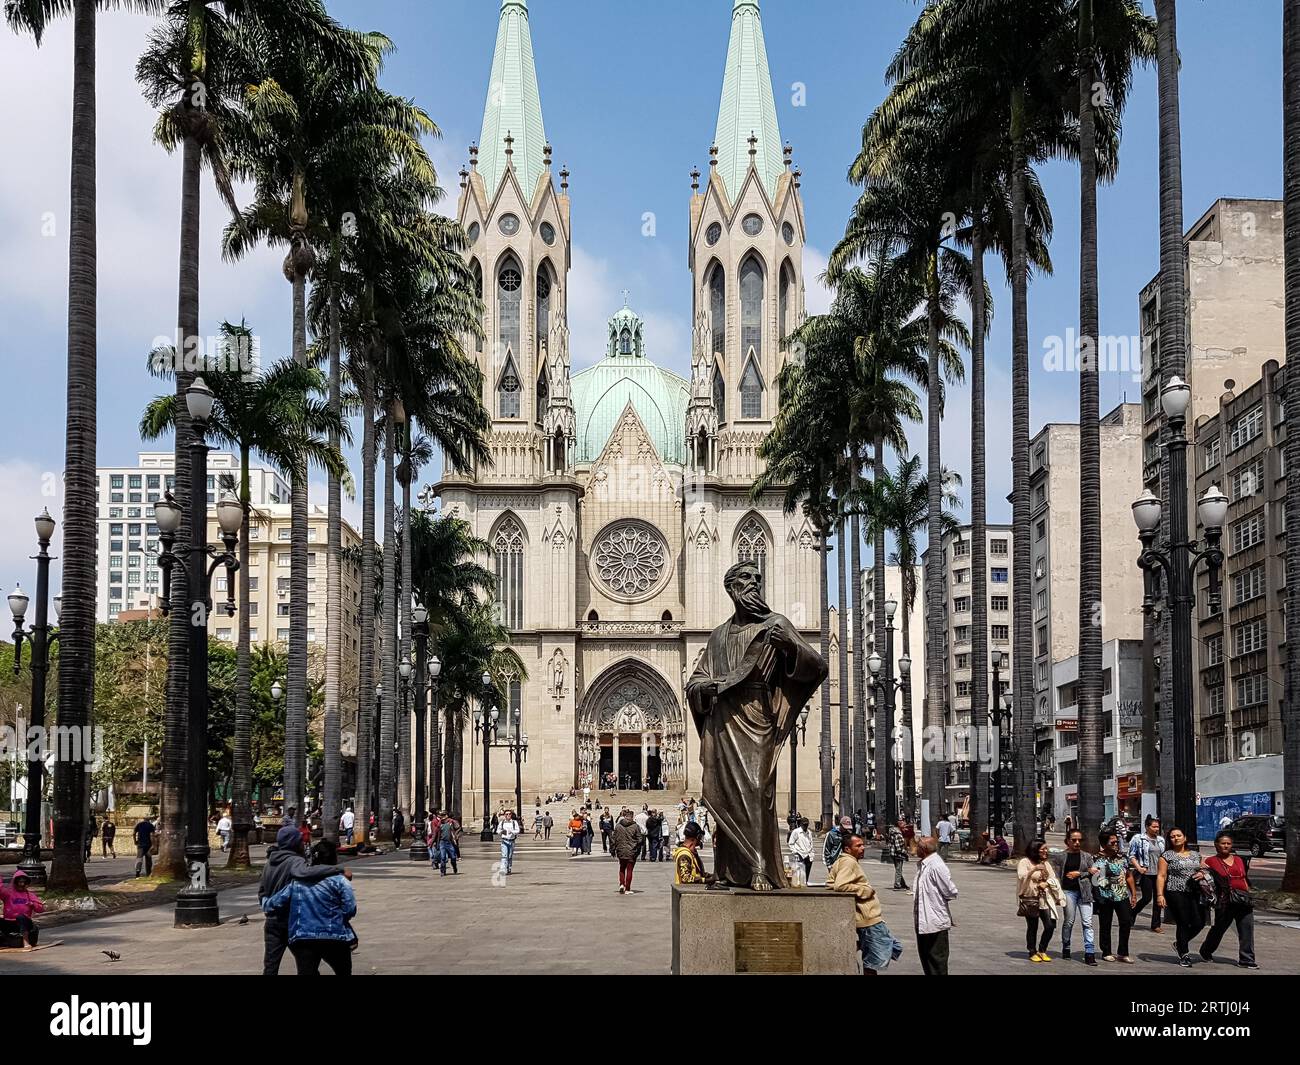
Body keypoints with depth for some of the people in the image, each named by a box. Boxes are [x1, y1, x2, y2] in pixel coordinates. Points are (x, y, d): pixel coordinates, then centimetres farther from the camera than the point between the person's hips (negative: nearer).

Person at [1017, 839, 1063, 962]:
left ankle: (1042, 950, 14)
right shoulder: (1025, 862, -6)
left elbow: (1053, 879, 11)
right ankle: (1032, 952, 17)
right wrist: (1034, 870, -33)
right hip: (1030, 899, -5)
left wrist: (1046, 883, -10)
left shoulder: (1045, 863, 14)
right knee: (1032, 927, 1)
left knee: (1050, 925, -4)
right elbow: (1021, 876, -19)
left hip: (1045, 899, 5)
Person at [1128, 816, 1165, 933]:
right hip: (1146, 874, -5)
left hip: (1159, 874, 5)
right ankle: (1132, 913, 19)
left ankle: (1155, 925, 10)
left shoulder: (1161, 840, 13)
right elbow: (1131, 856, -3)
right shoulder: (1139, 839, -4)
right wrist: (1139, 868, -14)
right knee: (1147, 898, -7)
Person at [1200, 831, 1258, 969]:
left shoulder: (1238, 860, 17)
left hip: (1243, 900, 4)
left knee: (1247, 928, -6)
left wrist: (1249, 896, 14)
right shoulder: (1211, 861, 3)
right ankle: (1206, 951, 33)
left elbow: (1244, 880, 20)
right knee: (1219, 927, 9)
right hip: (1225, 900, -4)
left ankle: (1246, 960, -2)